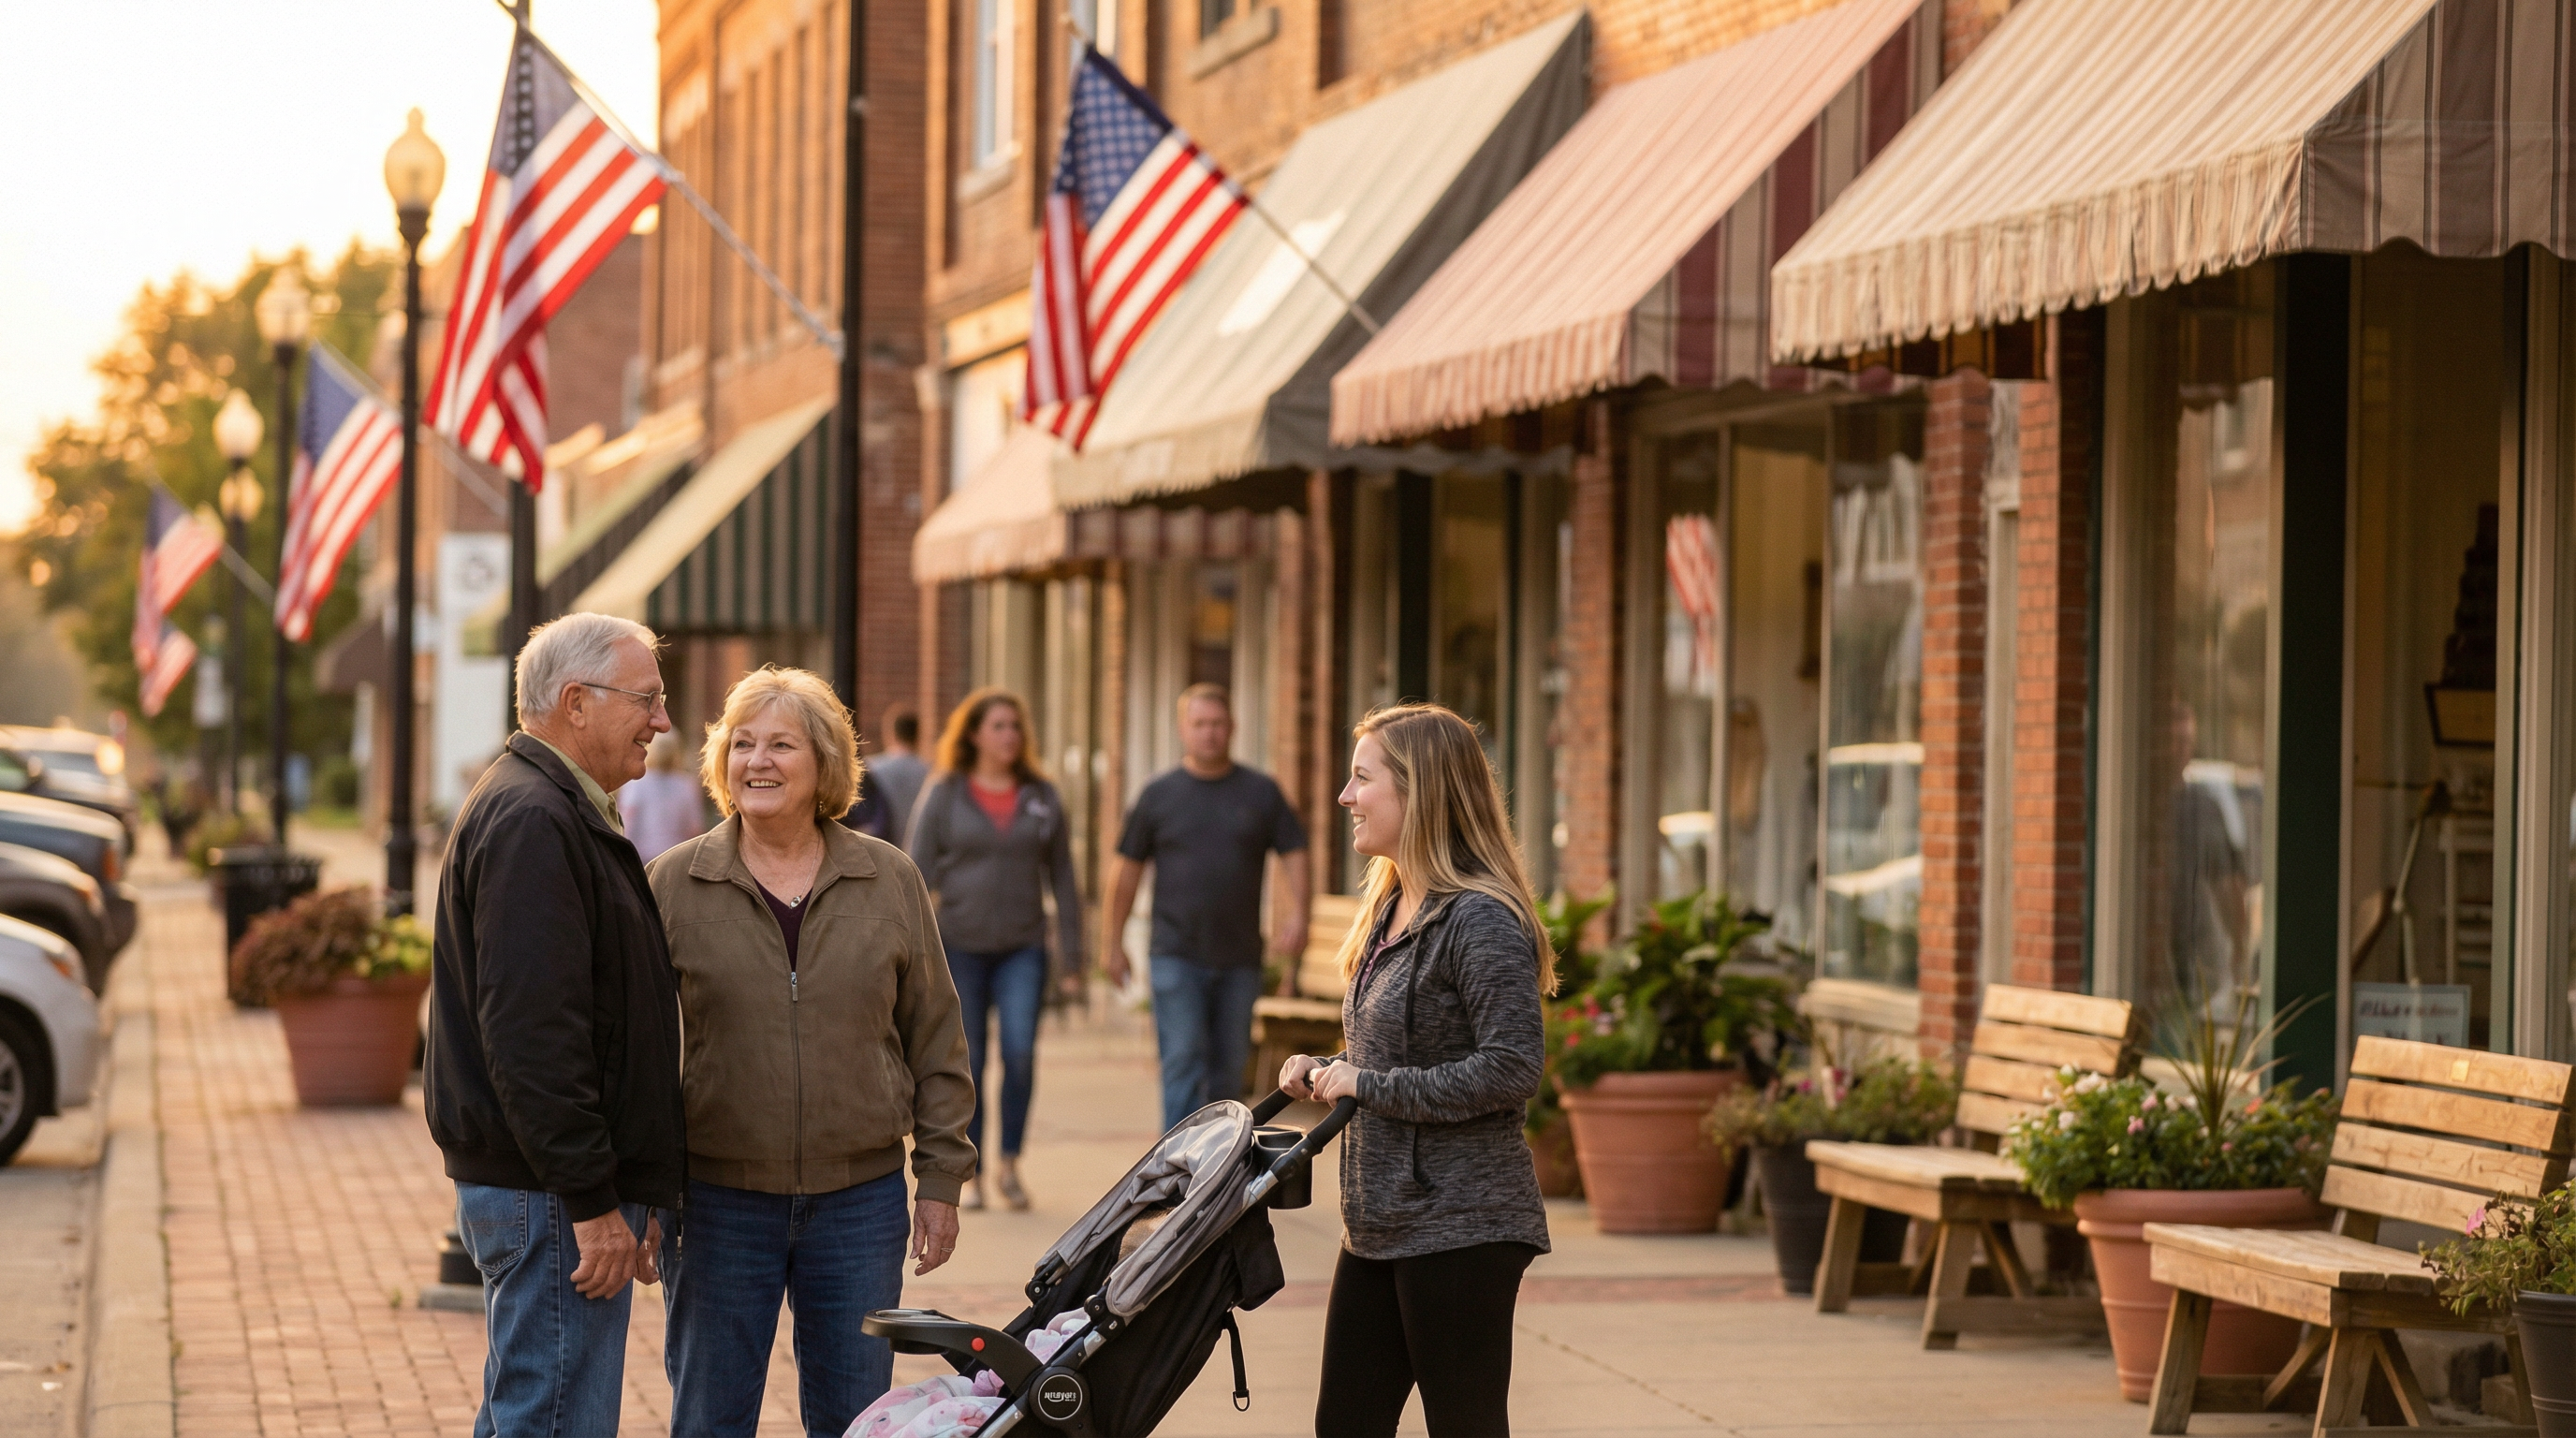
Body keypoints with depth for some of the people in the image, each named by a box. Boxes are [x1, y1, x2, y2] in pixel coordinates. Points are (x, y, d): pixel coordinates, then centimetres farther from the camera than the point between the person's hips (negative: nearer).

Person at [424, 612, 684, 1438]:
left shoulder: (555, 811, 19)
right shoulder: (531, 821, -16)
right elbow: (532, 1034, -24)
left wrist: (637, 1192, 23)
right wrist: (593, 1201, -23)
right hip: (551, 1196, -11)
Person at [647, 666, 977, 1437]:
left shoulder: (891, 881, 4)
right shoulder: (675, 884, 0)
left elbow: (936, 1038, 7)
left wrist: (941, 1179, 4)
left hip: (861, 1198, 1)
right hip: (719, 1198, -1)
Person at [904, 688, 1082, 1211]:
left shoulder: (1042, 796, 5)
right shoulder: (944, 795, -1)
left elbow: (1061, 876, 8)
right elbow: (917, 873, -3)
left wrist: (1072, 951, 4)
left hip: (1022, 947, 1)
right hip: (960, 946, -1)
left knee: (1020, 1051, -14)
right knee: (967, 1063, 1)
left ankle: (1010, 1163, 1)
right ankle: (972, 1175, 11)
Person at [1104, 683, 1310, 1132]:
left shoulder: (1261, 792, 6)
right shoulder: (1159, 795, 3)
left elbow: (1293, 855, 5)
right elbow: (1128, 871, 8)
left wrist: (1295, 913, -13)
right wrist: (1114, 942, 9)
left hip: (1239, 959, 2)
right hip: (1176, 956, -2)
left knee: (1227, 1069, 7)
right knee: (1183, 1063, -12)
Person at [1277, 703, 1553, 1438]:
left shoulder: (1480, 921, -16)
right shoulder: (1389, 909, 14)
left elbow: (1512, 1069, -23)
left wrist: (1370, 1087, -18)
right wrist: (1322, 1072, 5)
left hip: (1460, 1228, -10)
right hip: (1379, 1225, 10)